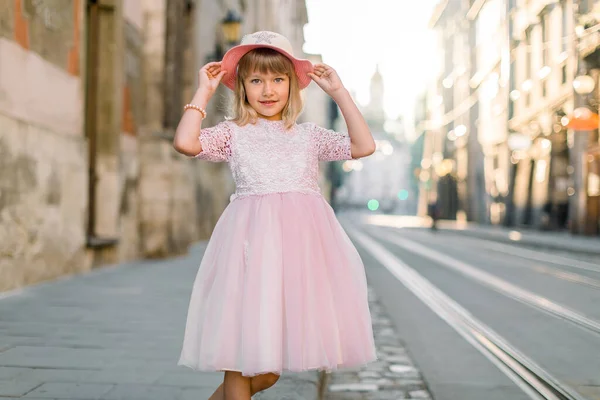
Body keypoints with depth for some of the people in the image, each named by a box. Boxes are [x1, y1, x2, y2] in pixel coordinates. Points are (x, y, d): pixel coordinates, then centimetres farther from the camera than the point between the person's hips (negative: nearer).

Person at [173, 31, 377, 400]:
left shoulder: (309, 135, 16)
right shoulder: (233, 133, 8)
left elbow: (364, 146, 7)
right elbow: (185, 142, -8)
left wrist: (339, 92, 9)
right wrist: (204, 92, 1)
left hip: (304, 240, 3)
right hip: (253, 243, -3)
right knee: (242, 358, -1)